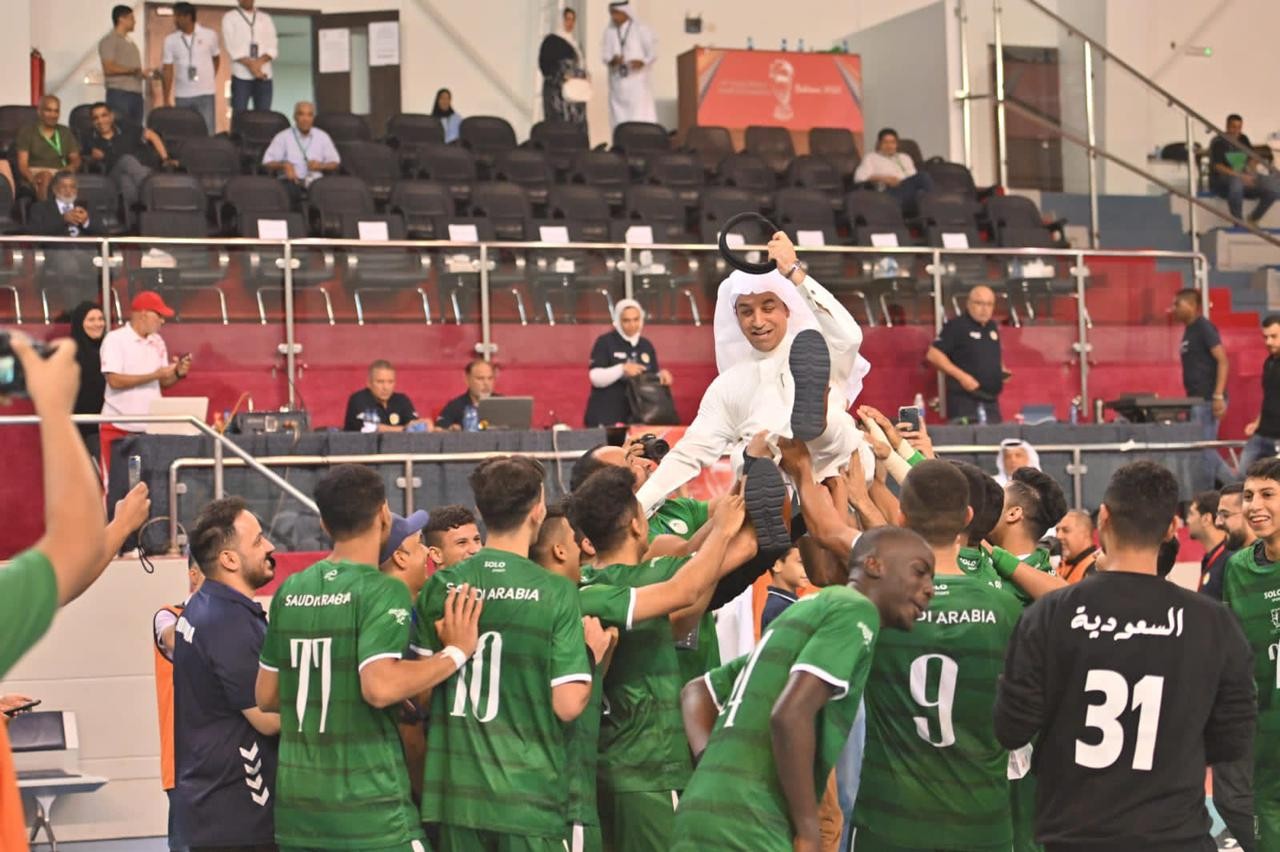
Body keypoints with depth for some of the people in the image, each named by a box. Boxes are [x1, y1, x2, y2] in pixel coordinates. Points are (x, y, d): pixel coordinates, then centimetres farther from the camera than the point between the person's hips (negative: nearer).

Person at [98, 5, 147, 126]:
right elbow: (109, 68, -14)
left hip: (136, 93, 8)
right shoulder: (109, 41, -5)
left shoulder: (129, 42, 20)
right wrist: (133, 70, -19)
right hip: (119, 93, -8)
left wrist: (143, 73, 6)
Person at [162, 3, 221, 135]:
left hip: (206, 94, -1)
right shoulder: (170, 40, 1)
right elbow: (167, 70, 2)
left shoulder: (209, 35, -1)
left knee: (207, 133, -3)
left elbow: (216, 58, 16)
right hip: (182, 96, 1)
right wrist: (166, 100, -2)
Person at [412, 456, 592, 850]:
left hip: (456, 792, 4)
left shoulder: (441, 586, 0)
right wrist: (591, 652, 4)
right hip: (529, 797, -3)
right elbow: (568, 705, -12)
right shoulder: (556, 592, -10)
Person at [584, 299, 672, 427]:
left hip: (638, 416, 5)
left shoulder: (646, 346, 14)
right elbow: (596, 378, -11)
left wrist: (662, 375, -5)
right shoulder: (604, 342, -3)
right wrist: (622, 369, -23)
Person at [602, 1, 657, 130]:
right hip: (617, 83, 3)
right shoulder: (609, 31, 6)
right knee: (619, 119, 3)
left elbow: (652, 52, -2)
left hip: (637, 81, -3)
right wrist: (612, 60, -18)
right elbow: (605, 52, 6)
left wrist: (642, 62, -22)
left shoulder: (641, 30, -2)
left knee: (642, 119, -9)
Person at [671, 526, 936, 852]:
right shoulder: (856, 609, -3)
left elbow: (697, 690, 29)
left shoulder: (808, 610, 23)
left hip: (704, 812, 9)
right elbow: (791, 713, -18)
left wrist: (715, 771, 14)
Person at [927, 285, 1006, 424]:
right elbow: (933, 355, -13)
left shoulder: (992, 327, 16)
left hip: (991, 400, 7)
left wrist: (1002, 371, 10)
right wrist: (961, 376, -19)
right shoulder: (956, 326, -7)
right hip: (964, 400, -7)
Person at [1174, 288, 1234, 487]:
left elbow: (1223, 361, -17)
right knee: (1205, 450, 12)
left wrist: (1218, 396, -24)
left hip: (1207, 399, -10)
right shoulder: (1189, 331, 16)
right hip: (1196, 400, 10)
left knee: (1204, 450, -6)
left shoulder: (1204, 328, -11)